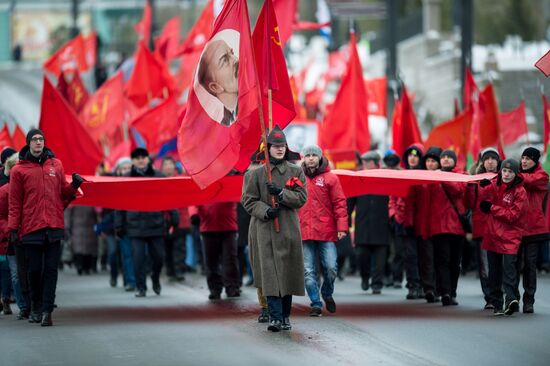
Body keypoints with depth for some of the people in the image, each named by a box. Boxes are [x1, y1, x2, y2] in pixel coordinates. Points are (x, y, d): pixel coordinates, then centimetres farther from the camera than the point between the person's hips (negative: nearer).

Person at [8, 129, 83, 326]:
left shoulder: (56, 165, 12)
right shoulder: (19, 170, 3)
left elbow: (63, 192, 18)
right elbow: (15, 202, 3)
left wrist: (74, 185, -2)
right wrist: (13, 228, -2)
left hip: (54, 227, 2)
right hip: (31, 228, -2)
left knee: (51, 269, -4)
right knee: (34, 269, 4)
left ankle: (47, 310, -6)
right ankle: (36, 306, 21)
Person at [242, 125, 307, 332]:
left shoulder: (296, 172, 8)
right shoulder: (256, 173, 5)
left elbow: (302, 198, 1)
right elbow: (248, 200, 2)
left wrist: (281, 193, -14)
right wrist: (265, 211, -15)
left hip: (288, 228, 2)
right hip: (264, 228, -1)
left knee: (287, 271, 4)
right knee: (269, 272, -11)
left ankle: (285, 316, 16)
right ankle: (275, 317, -13)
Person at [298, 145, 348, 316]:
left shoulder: (330, 178, 3)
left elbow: (340, 203, 1)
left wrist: (342, 227, -8)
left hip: (326, 232, -2)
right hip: (304, 232, 2)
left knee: (330, 267, -5)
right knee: (309, 271, 0)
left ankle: (327, 294, 22)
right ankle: (316, 304, 7)